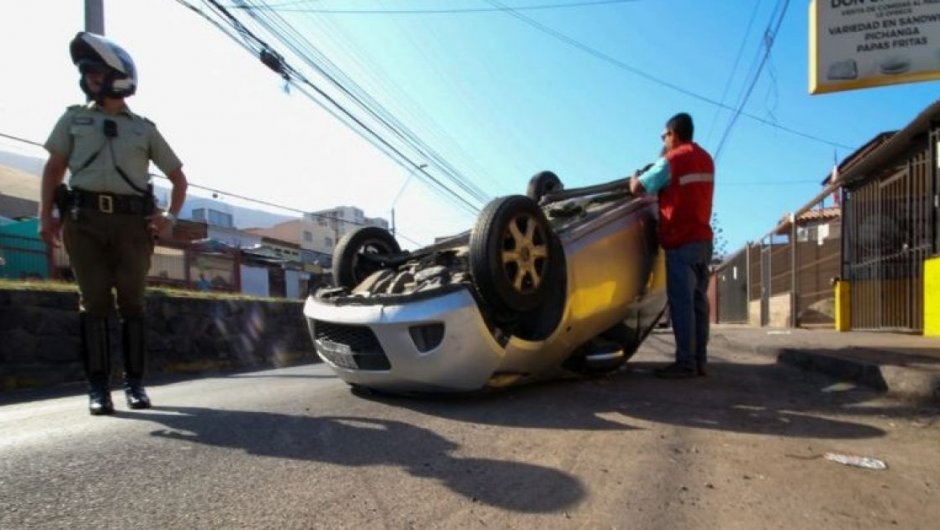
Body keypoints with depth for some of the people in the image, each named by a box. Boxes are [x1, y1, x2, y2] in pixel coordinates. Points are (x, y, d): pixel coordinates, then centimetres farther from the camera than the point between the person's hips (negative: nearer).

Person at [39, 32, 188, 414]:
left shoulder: (144, 129, 16)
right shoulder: (74, 119, 18)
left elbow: (178, 177, 17)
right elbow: (54, 169, 12)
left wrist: (170, 217, 2)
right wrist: (46, 215, -2)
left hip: (132, 222, 0)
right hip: (84, 219, 0)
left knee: (132, 303, 0)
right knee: (94, 302, -4)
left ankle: (135, 382, 6)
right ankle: (98, 386, -1)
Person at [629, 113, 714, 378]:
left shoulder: (670, 161, -9)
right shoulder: (706, 160, 16)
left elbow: (637, 188, -7)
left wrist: (634, 176, 15)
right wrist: (653, 173, 25)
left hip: (681, 242, -8)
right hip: (703, 239, 8)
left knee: (681, 303, -6)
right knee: (698, 301, 8)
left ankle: (686, 362, -5)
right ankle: (699, 360, 12)